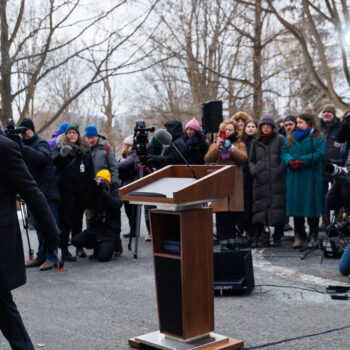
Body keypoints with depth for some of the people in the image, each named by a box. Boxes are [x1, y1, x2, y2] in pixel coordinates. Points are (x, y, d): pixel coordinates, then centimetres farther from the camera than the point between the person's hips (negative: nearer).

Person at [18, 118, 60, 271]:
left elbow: (43, 157, -29)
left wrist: (23, 149, -39)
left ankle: (51, 257, -1)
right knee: (38, 225, 12)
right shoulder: (24, 145, 15)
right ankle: (41, 256, 20)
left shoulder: (41, 143, -8)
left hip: (47, 191, -8)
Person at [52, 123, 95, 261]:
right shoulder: (60, 147, -2)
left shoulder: (85, 148, 10)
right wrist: (61, 154, -41)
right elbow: (53, 160, -20)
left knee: (78, 219, 15)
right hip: (66, 190, -4)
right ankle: (64, 251, -1)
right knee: (65, 220, -3)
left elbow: (91, 169, 14)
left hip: (81, 190, 4)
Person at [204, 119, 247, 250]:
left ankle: (230, 239, 5)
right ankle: (223, 240, -6)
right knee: (221, 212, -8)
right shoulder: (215, 144, 17)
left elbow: (243, 157, -5)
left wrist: (230, 147, -13)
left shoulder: (239, 144, 16)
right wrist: (217, 147, -13)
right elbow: (208, 159, 0)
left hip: (235, 182, 0)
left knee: (233, 212, -3)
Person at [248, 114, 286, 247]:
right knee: (260, 208, -3)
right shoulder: (256, 142, 19)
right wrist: (253, 170, 4)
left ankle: (277, 238, 4)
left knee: (277, 208, -4)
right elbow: (251, 160, 24)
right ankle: (262, 237, 3)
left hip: (277, 181, -3)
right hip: (260, 181, 3)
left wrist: (280, 170, -11)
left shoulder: (280, 139, 8)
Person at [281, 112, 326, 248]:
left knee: (311, 205, -2)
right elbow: (284, 152, 9)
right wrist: (290, 161, -12)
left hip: (311, 177, -4)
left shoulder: (317, 137, 2)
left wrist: (302, 161, -17)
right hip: (294, 177, 4)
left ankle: (313, 236, 5)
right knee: (296, 204, 3)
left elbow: (319, 154, -10)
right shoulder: (291, 138, 17)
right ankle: (297, 235, 9)